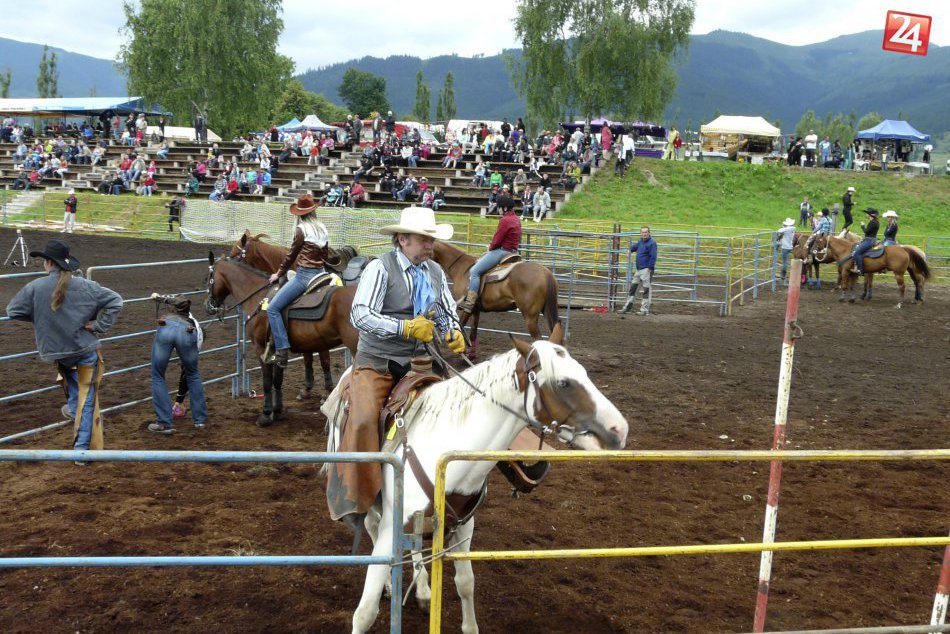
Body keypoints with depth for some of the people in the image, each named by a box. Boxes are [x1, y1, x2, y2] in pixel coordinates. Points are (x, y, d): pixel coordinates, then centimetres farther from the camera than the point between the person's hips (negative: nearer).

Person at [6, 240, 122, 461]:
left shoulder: (35, 287, -11)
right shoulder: (85, 286, -8)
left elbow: (12, 311, 0)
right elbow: (115, 301, -6)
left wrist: (38, 318, 11)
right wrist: (99, 326, -5)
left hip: (57, 352, 1)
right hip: (87, 350, -1)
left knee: (74, 395, 24)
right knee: (86, 400, 4)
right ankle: (82, 449, 2)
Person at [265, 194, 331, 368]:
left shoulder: (301, 230, -11)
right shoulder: (323, 229, 9)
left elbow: (291, 256, -5)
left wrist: (278, 274, 8)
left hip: (304, 275, -8)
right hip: (320, 274, 9)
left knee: (272, 308, -8)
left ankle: (282, 351, -16)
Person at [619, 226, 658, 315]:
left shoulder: (652, 243, -12)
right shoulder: (641, 241, 14)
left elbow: (653, 257, -17)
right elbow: (635, 246, 37)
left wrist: (649, 268, -20)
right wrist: (630, 250, 21)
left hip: (646, 269, -9)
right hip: (639, 269, 9)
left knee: (646, 289, -5)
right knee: (633, 287, 14)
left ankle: (645, 310, -1)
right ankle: (627, 307, 23)